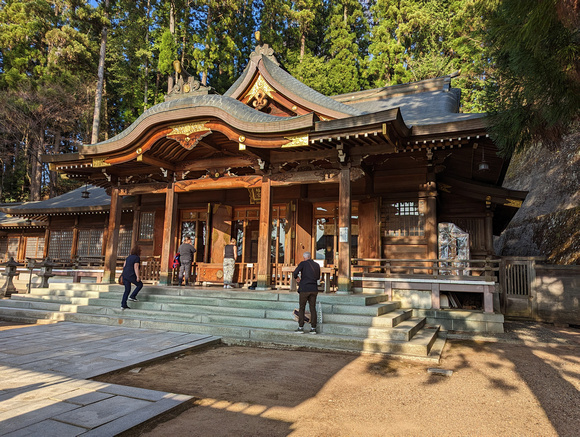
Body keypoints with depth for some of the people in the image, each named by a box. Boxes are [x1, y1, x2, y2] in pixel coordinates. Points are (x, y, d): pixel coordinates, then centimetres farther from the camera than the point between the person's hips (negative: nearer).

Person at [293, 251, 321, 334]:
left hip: (304, 289, -4)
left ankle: (301, 327, 3)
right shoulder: (317, 265, 12)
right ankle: (313, 328, 5)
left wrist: (296, 277, 9)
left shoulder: (303, 263, -3)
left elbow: (295, 273, -12)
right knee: (313, 308, 7)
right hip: (314, 289, 4)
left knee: (301, 308, 4)